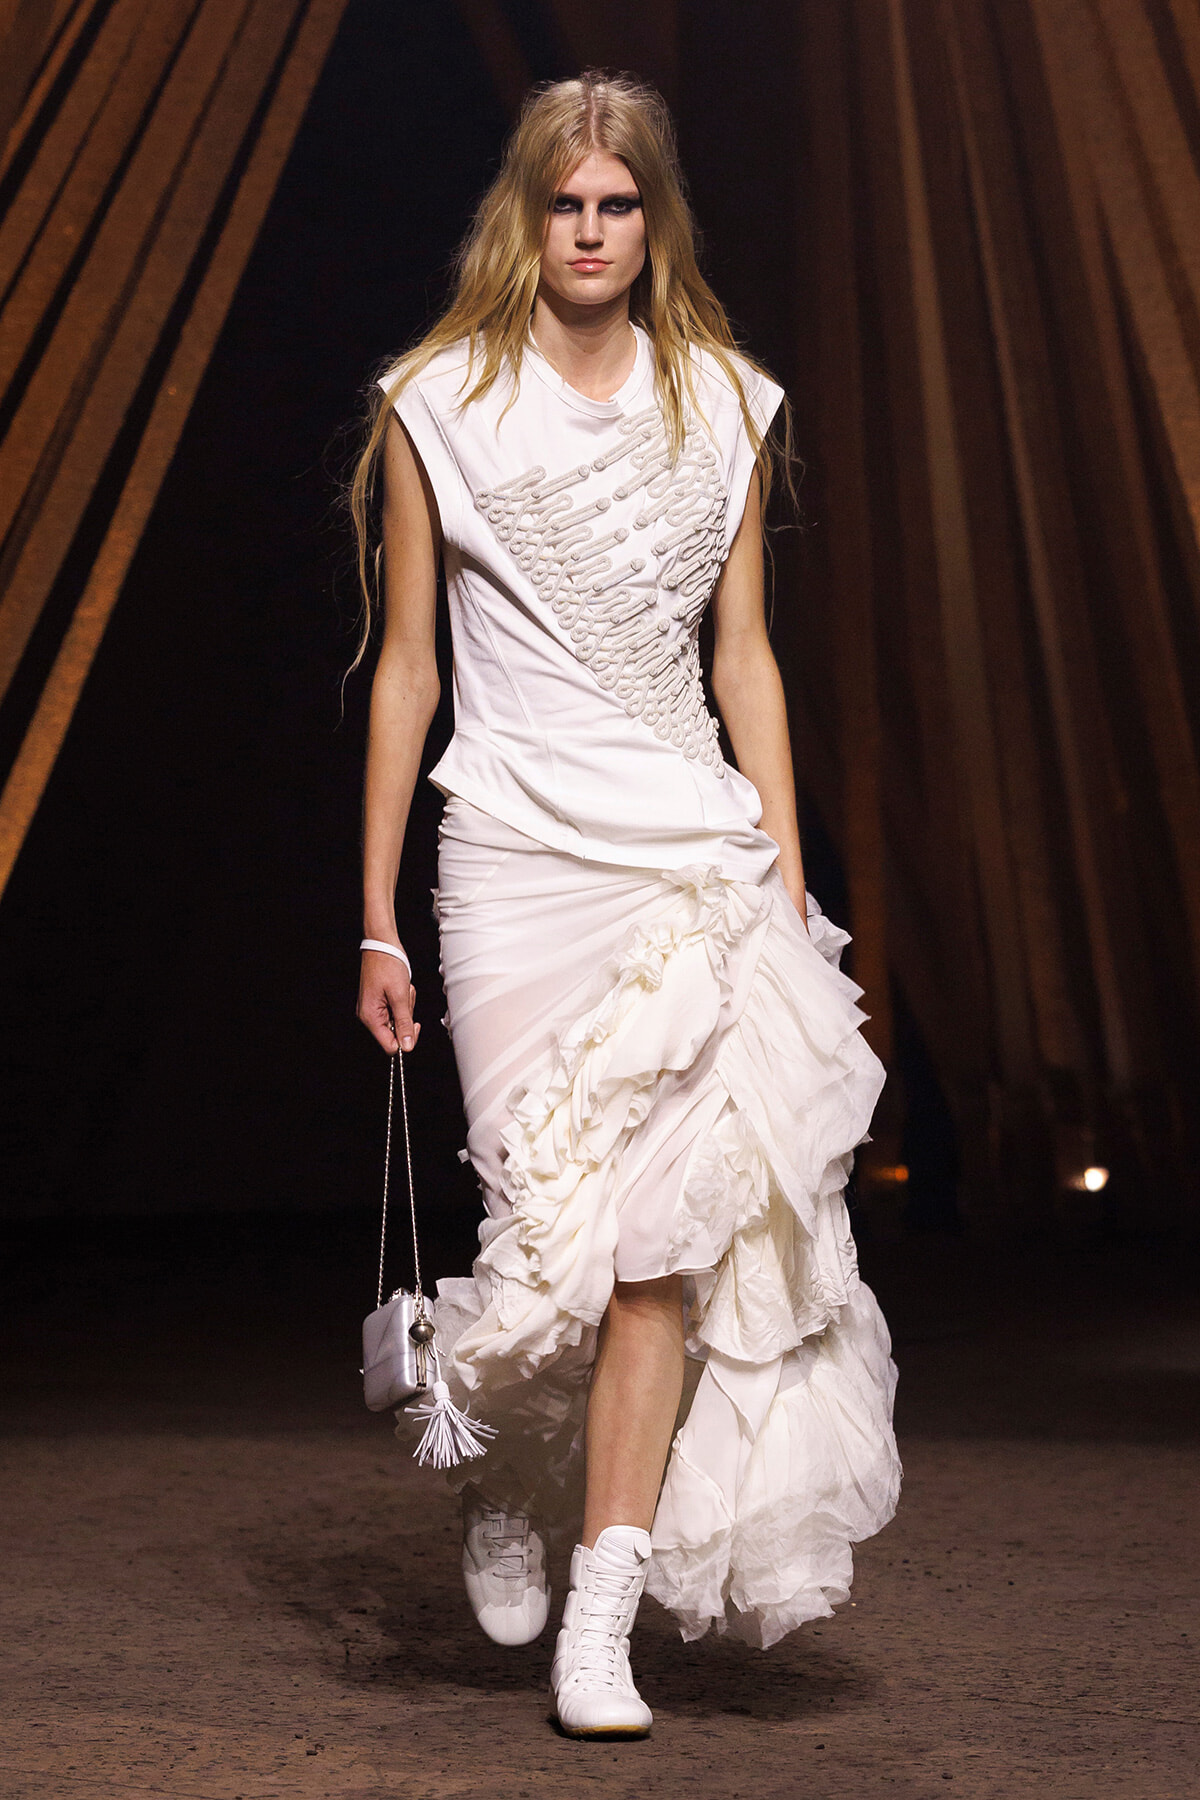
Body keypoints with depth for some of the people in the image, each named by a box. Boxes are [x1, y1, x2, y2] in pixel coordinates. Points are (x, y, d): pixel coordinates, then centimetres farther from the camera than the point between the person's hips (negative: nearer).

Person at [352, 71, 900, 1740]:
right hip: (521, 848, -2)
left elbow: (745, 654, 14)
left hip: (698, 847, 2)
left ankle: (600, 1630, 2)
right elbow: (406, 666, 6)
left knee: (666, 1227, -7)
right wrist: (377, 920, 4)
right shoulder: (440, 407, 6)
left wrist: (788, 876, 7)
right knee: (567, 1219, -6)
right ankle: (496, 1471, 29)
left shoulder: (724, 406, 12)